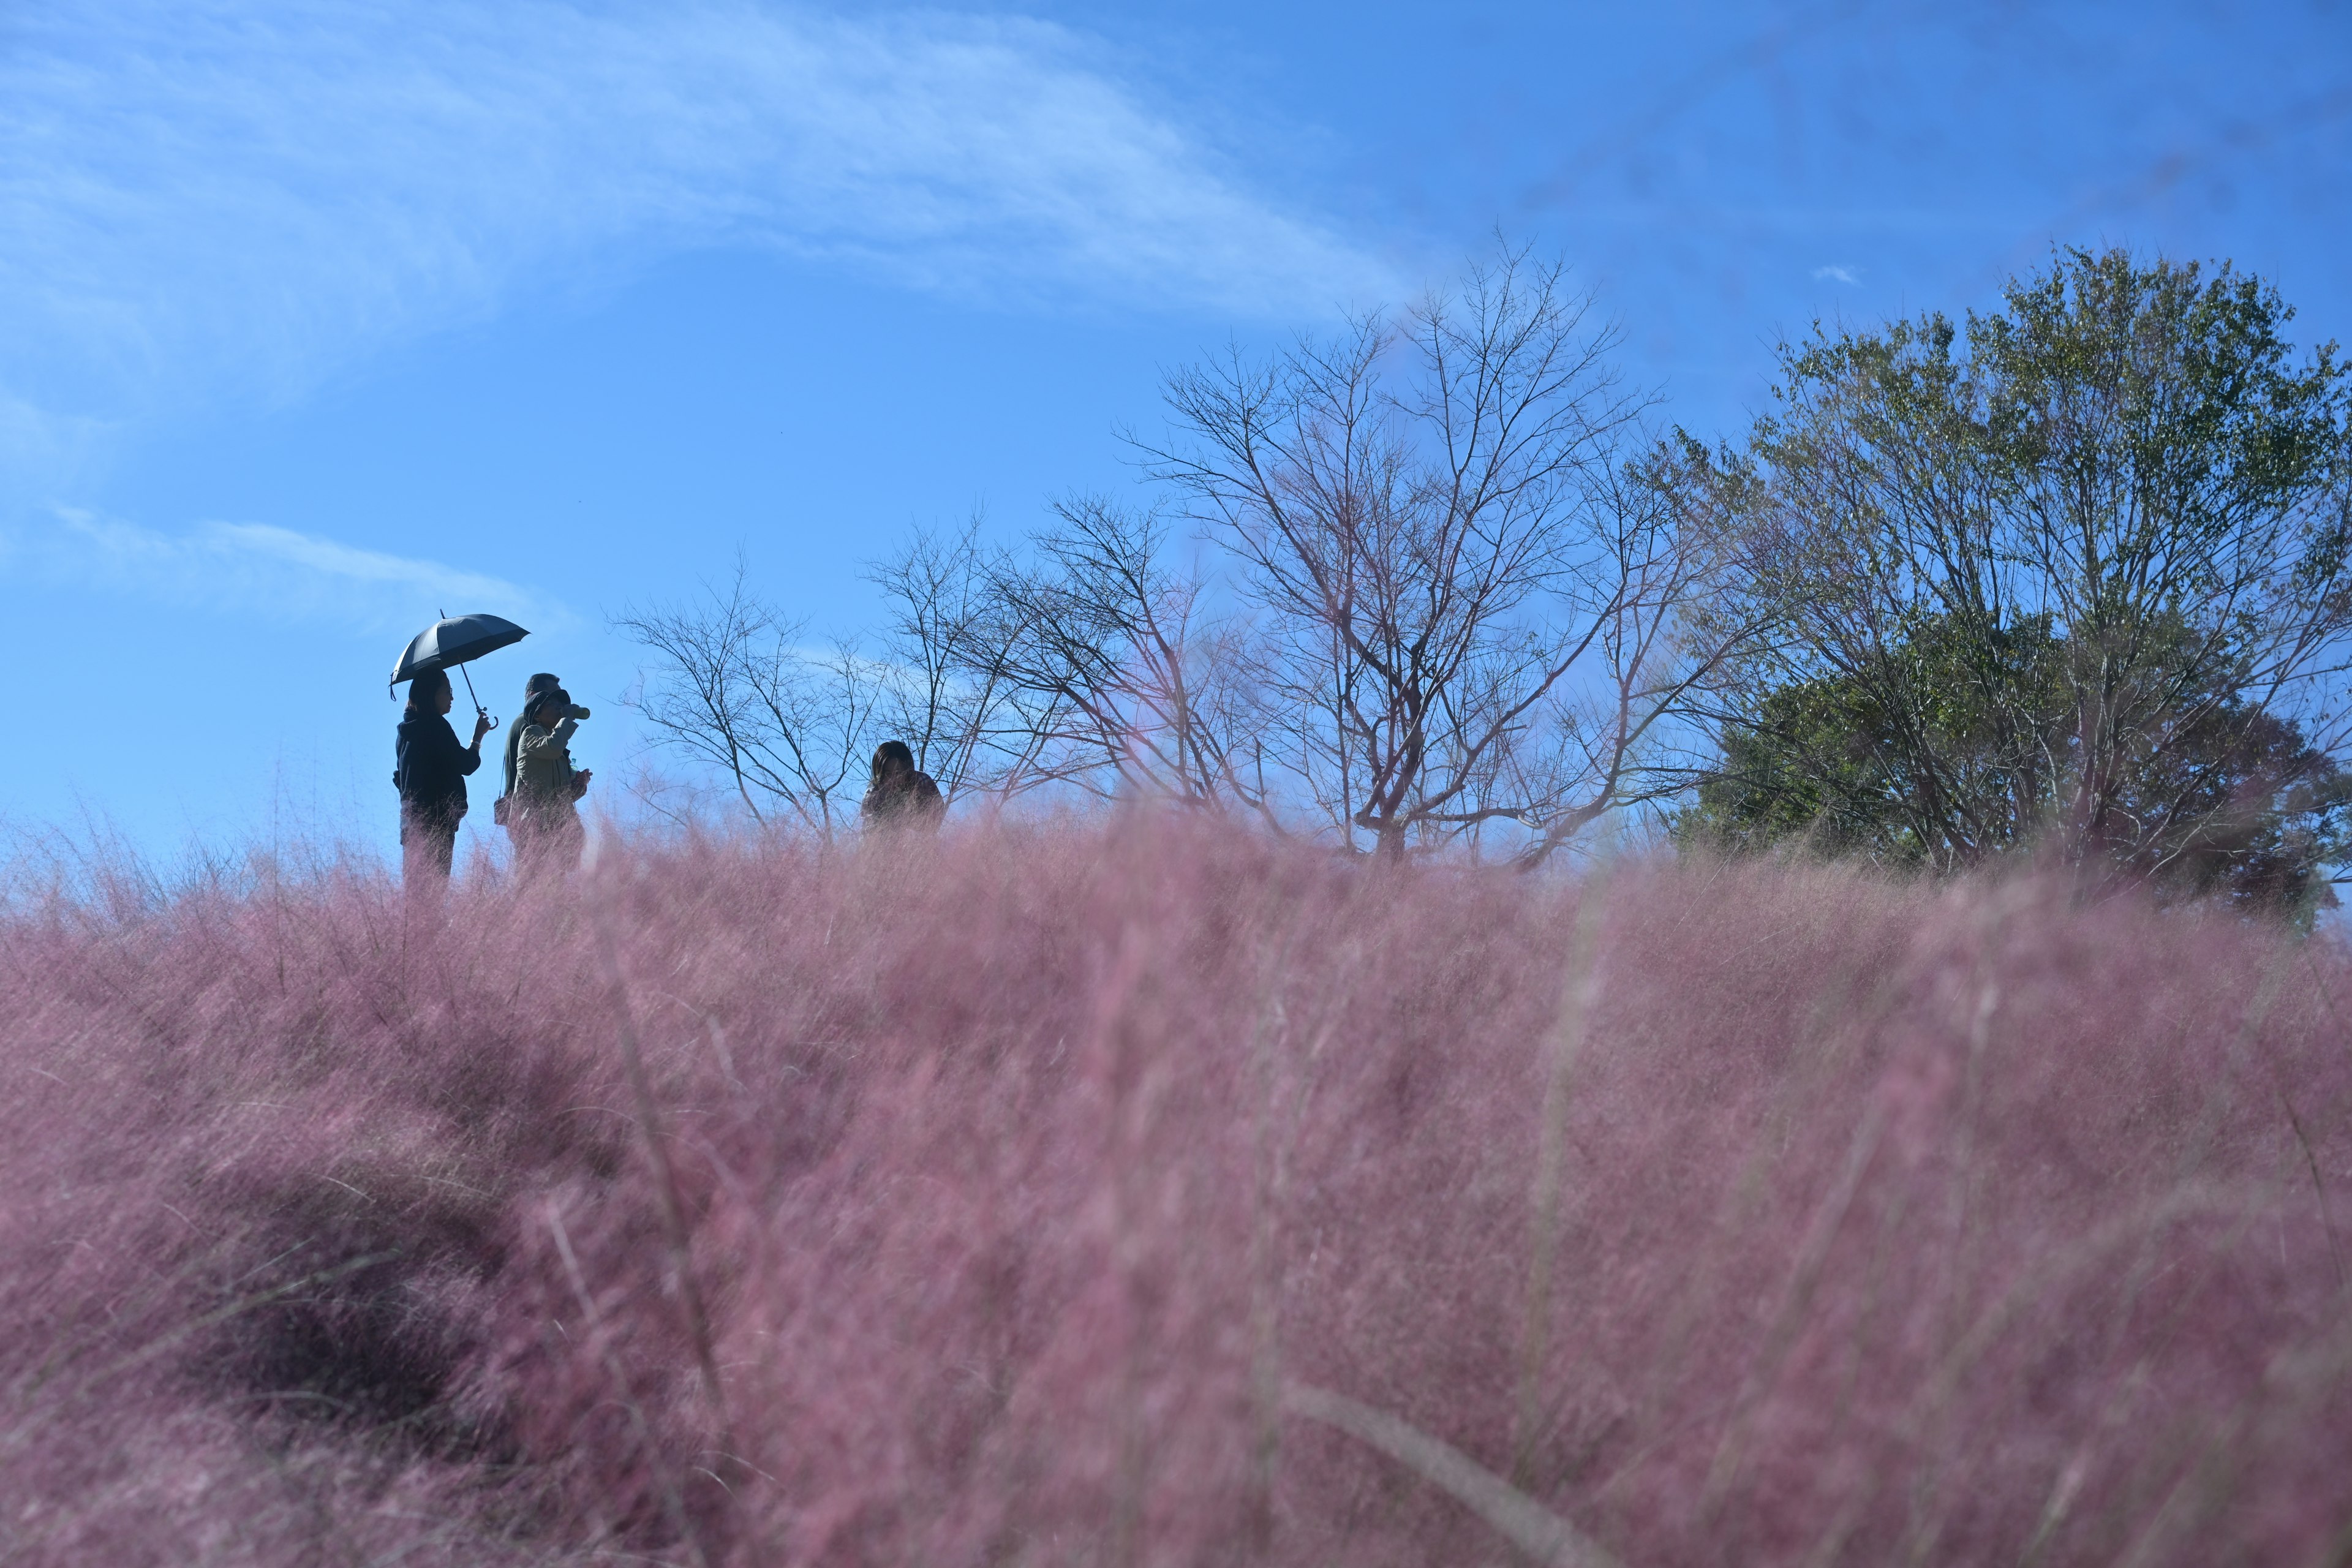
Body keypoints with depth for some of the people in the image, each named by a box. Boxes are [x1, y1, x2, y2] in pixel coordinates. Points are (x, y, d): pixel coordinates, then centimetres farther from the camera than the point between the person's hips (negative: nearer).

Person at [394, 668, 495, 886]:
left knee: (415, 880, 7)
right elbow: (467, 765, -9)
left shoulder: (407, 729, 15)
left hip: (412, 817, 9)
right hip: (437, 818, -9)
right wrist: (479, 735, 6)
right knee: (436, 883, -10)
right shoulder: (435, 726, -11)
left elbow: (399, 777, 22)